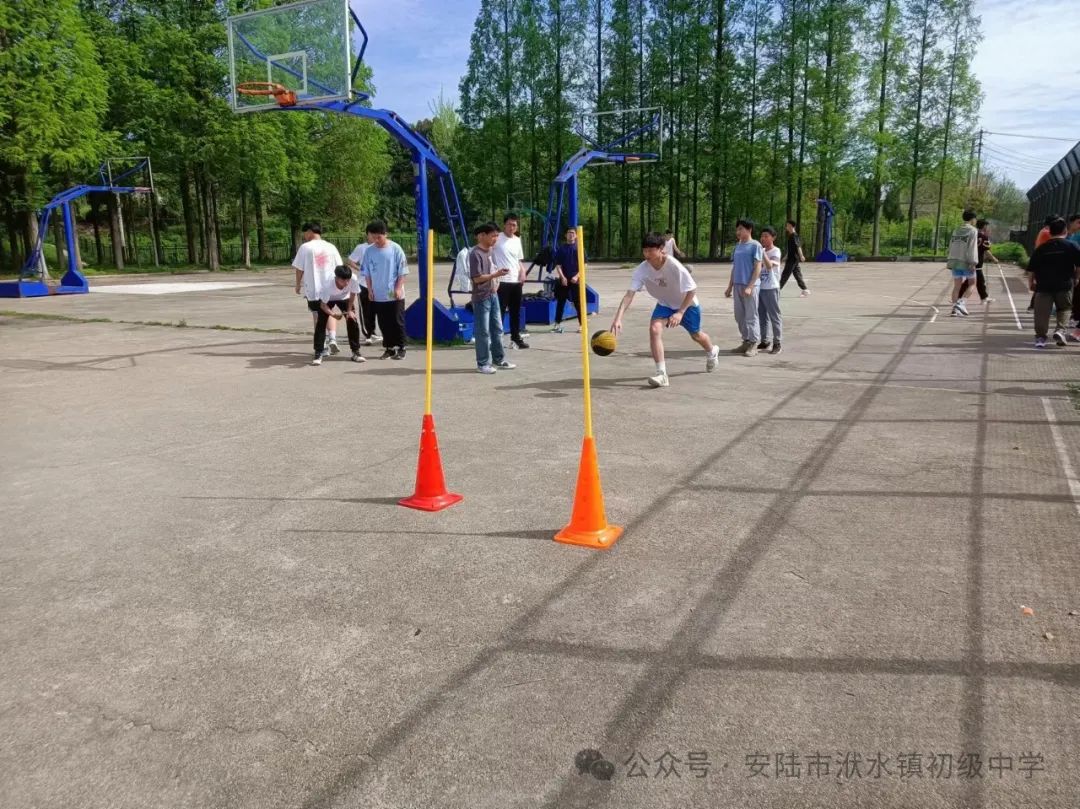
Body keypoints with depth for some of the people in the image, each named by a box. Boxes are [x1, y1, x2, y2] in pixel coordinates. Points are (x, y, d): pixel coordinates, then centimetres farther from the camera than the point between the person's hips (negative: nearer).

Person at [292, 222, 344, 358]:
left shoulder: (305, 247, -7)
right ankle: (332, 339, -1)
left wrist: (298, 285, 7)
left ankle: (323, 347, 7)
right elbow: (339, 267, 4)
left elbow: (299, 269, -6)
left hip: (312, 288, -3)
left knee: (317, 316, 7)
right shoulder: (331, 247, 1)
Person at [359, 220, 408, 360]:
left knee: (398, 322, 3)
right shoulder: (369, 251, 2)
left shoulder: (395, 249, -8)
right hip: (378, 296, 3)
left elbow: (403, 271, -5)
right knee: (384, 324, 9)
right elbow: (367, 273, 8)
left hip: (395, 295, -3)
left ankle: (401, 348, 13)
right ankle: (389, 348, 19)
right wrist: (370, 290, 2)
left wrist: (398, 288, -11)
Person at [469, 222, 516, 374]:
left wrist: (496, 282, 6)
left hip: (493, 295, 8)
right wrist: (496, 274, -22)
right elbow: (477, 278, -20)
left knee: (497, 329, 14)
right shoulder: (475, 254, -15)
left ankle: (498, 359, 24)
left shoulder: (491, 250, 11)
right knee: (483, 332, -2)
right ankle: (482, 363, 6)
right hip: (481, 298, -8)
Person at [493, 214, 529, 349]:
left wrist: (522, 272, 4)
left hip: (516, 281, 6)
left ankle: (516, 338, 20)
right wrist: (494, 270, -14)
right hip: (502, 281, -6)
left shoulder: (517, 240, 13)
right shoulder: (497, 238, -6)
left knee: (516, 311, 11)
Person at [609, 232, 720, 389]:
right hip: (664, 304, 2)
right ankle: (661, 375, -20)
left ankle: (712, 352, 56)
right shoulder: (642, 269, -27)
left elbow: (692, 290, -25)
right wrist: (618, 318, -45)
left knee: (696, 335, 18)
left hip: (687, 304, -2)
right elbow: (629, 294, -33)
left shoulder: (674, 266, -36)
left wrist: (680, 313, -33)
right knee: (654, 329, -24)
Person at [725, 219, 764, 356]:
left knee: (751, 316, -3)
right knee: (739, 316, 10)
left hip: (750, 286, -7)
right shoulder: (737, 246, 14)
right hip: (737, 285, 7)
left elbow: (758, 267, -11)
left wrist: (750, 286, -18)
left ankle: (753, 344, 4)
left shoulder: (755, 245, -6)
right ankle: (746, 341, 20)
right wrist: (730, 286, 16)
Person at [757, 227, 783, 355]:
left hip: (771, 288, -7)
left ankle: (777, 343, 5)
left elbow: (769, 265, -24)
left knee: (774, 316, -1)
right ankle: (765, 341, 20)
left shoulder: (775, 251, -8)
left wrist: (762, 251, -22)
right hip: (760, 287, 7)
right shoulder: (761, 251, 12)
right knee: (762, 316, 11)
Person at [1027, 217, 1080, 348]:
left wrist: (1031, 282, 18)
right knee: (1064, 308, 16)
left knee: (1042, 312, 3)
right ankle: (1060, 330, -3)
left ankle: (1040, 337, 3)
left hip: (1043, 285, 1)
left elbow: (1031, 269, 6)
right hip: (1064, 285, -1)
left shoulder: (1041, 248, 6)